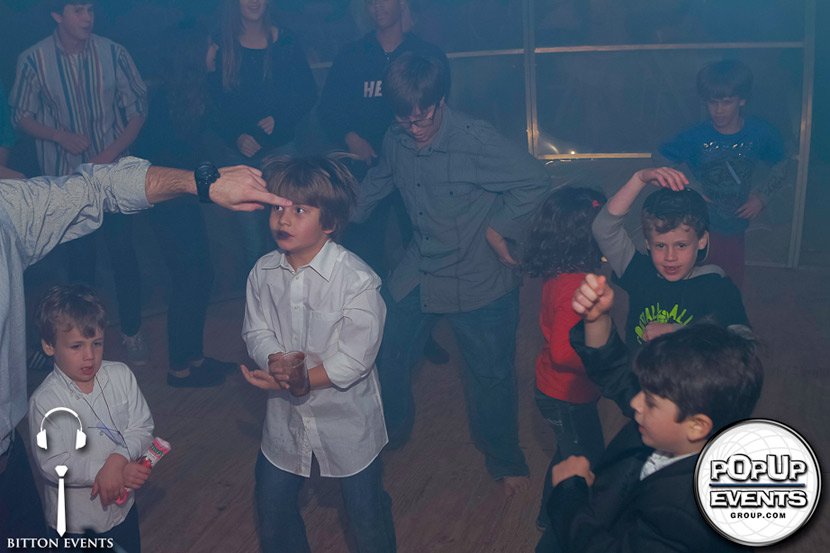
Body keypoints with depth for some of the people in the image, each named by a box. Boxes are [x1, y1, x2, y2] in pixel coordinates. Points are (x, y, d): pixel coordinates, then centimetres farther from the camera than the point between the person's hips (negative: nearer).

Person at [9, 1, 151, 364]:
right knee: (78, 257, 9)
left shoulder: (113, 54, -6)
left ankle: (132, 331, 19)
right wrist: (62, 136, -16)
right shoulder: (33, 60, -7)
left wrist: (110, 153, -13)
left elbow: (138, 108, -2)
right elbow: (21, 116, 1)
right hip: (65, 176, 0)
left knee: (123, 252, 2)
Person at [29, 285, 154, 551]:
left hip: (122, 507, 4)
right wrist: (108, 472, -27)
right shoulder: (45, 401, -21)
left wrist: (118, 460, -26)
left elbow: (142, 428, -8)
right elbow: (52, 464, -22)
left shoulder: (121, 376, -10)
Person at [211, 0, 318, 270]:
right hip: (239, 152, 0)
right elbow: (213, 104, 2)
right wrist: (236, 136, -13)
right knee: (253, 240, 2)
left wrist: (279, 119, -10)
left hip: (281, 149, 0)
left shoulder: (285, 42, 2)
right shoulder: (221, 47, 0)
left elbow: (308, 93, 5)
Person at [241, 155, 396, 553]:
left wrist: (301, 380, -26)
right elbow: (256, 331, -2)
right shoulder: (264, 272, -7)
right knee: (272, 509, 21)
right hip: (286, 416, 5)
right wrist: (277, 362, -23)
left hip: (347, 419, -4)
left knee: (367, 517, 12)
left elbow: (354, 360, -23)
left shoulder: (357, 280, -23)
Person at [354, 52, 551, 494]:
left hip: (480, 280, -5)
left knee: (491, 375, 8)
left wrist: (497, 228, -17)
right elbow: (378, 183, 18)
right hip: (418, 276, 5)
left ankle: (505, 462, 33)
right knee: (386, 354, 10)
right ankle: (388, 435, 39)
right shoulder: (396, 142, -3)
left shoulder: (475, 140, -22)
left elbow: (534, 182, -19)